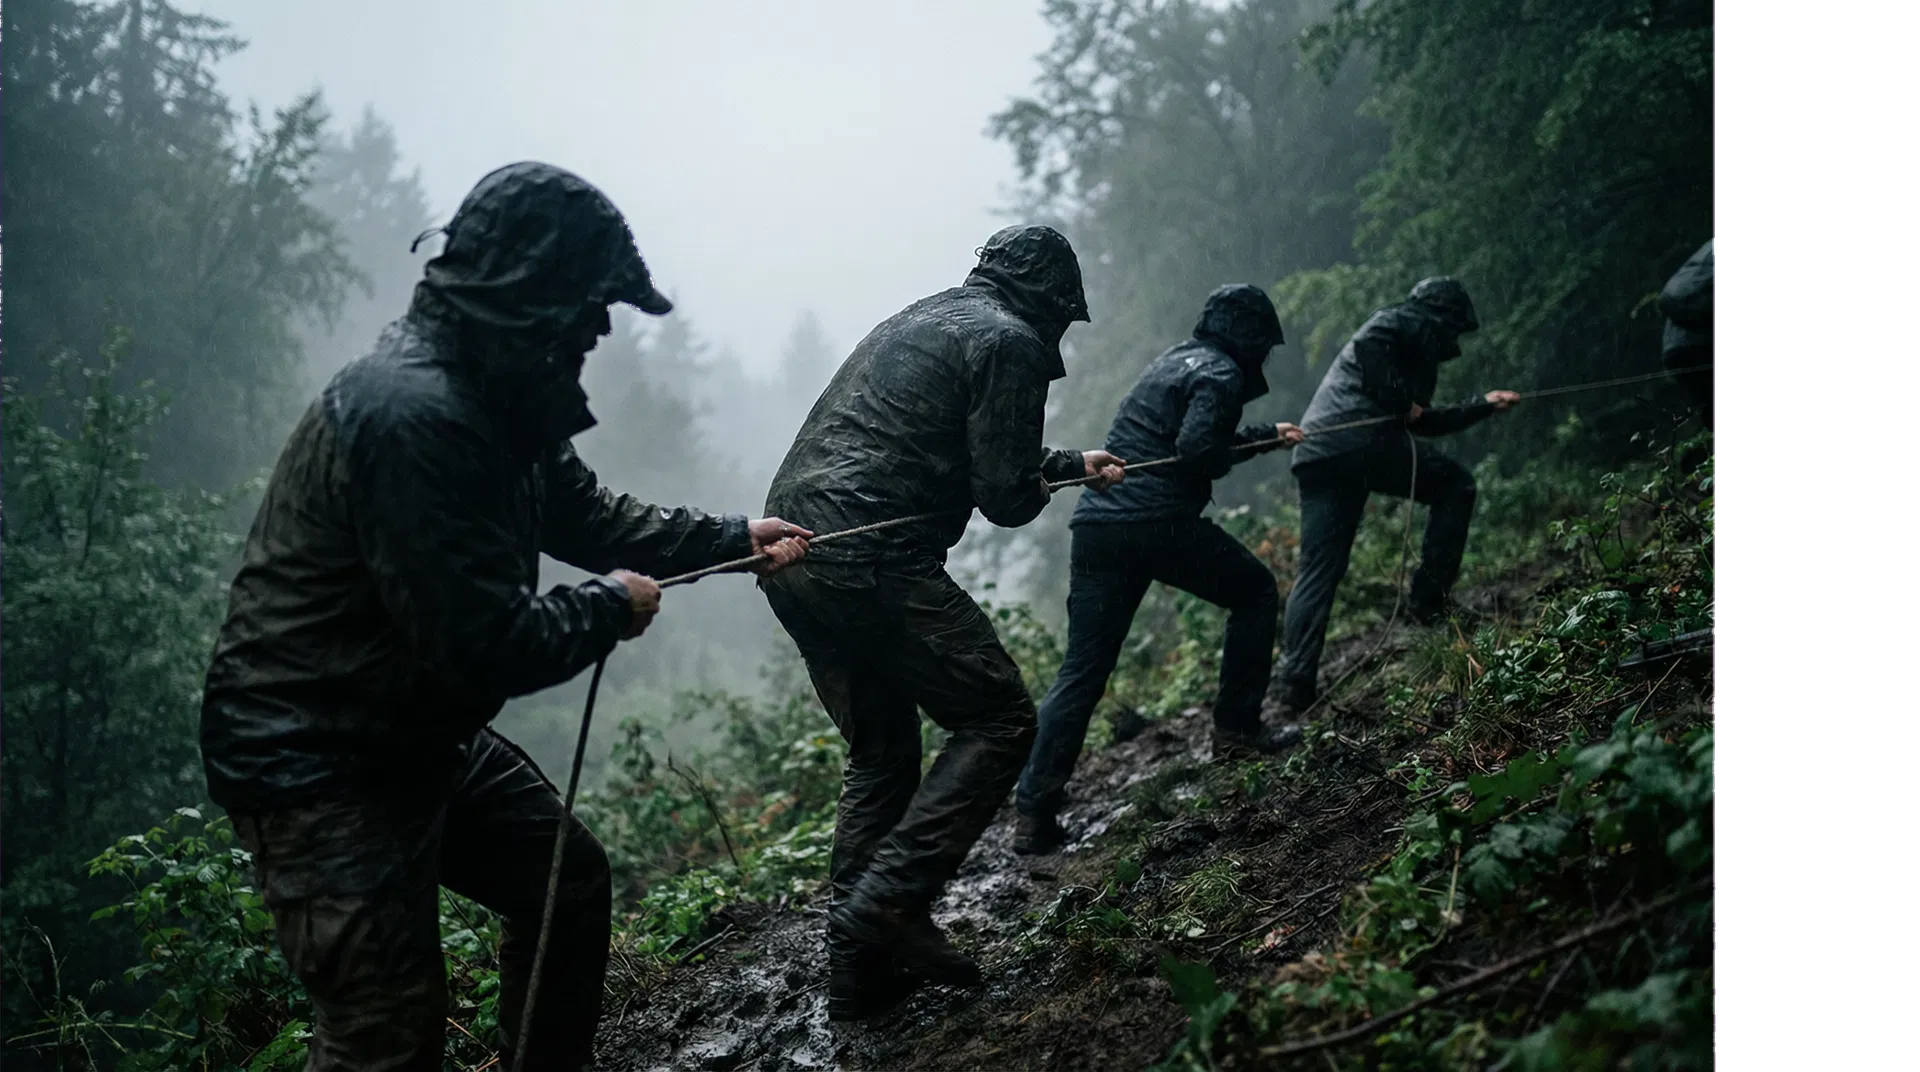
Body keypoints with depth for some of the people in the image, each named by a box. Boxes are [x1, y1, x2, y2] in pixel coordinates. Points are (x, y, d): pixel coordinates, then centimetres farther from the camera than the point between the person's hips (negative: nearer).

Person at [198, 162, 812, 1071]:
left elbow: (585, 512, 20)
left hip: (420, 734, 11)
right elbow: (487, 646, -29)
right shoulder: (414, 416, -30)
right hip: (317, 763, -10)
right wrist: (610, 609, -12)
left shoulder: (491, 397, 3)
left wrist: (735, 537, 18)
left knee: (571, 883, 21)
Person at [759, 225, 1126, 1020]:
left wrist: (1072, 463, 51)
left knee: (881, 752, 18)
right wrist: (1038, 490, 15)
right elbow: (1005, 496, -9)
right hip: (871, 559, -9)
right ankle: (887, 902, -10)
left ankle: (859, 969, 17)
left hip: (790, 549, 9)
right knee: (999, 721, 1)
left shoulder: (922, 320, 25)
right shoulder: (1008, 341, -3)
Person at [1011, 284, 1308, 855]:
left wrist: (1267, 436, 50)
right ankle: (1236, 729, 19)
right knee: (1255, 591, 19)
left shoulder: (1174, 359, 26)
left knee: (1081, 671, 5)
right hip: (1159, 522, -7)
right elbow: (1197, 449, -16)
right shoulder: (1222, 374, -1)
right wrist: (1229, 459, 6)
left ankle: (1034, 812, -3)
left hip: (1097, 524, 7)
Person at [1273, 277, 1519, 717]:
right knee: (1455, 483, 13)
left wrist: (1482, 406, 47)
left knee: (1316, 573, 4)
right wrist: (1399, 399, -7)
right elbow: (1369, 345, -14)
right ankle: (1429, 594, 8)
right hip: (1362, 441, -9)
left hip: (1315, 454, 9)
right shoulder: (1410, 322, 9)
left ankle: (1296, 684, -5)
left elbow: (1424, 420, 44)